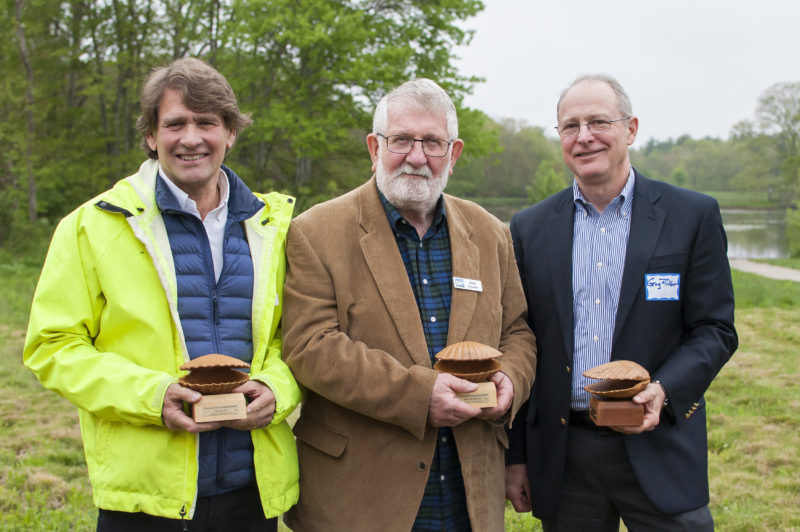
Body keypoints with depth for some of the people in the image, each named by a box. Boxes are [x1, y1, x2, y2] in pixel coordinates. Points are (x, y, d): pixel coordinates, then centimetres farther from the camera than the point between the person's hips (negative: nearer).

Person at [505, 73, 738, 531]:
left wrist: (664, 390, -19)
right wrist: (515, 456, 6)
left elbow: (715, 330, 0)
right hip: (562, 457, 2)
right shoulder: (530, 227, 5)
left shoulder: (693, 216, 0)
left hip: (659, 454, -1)